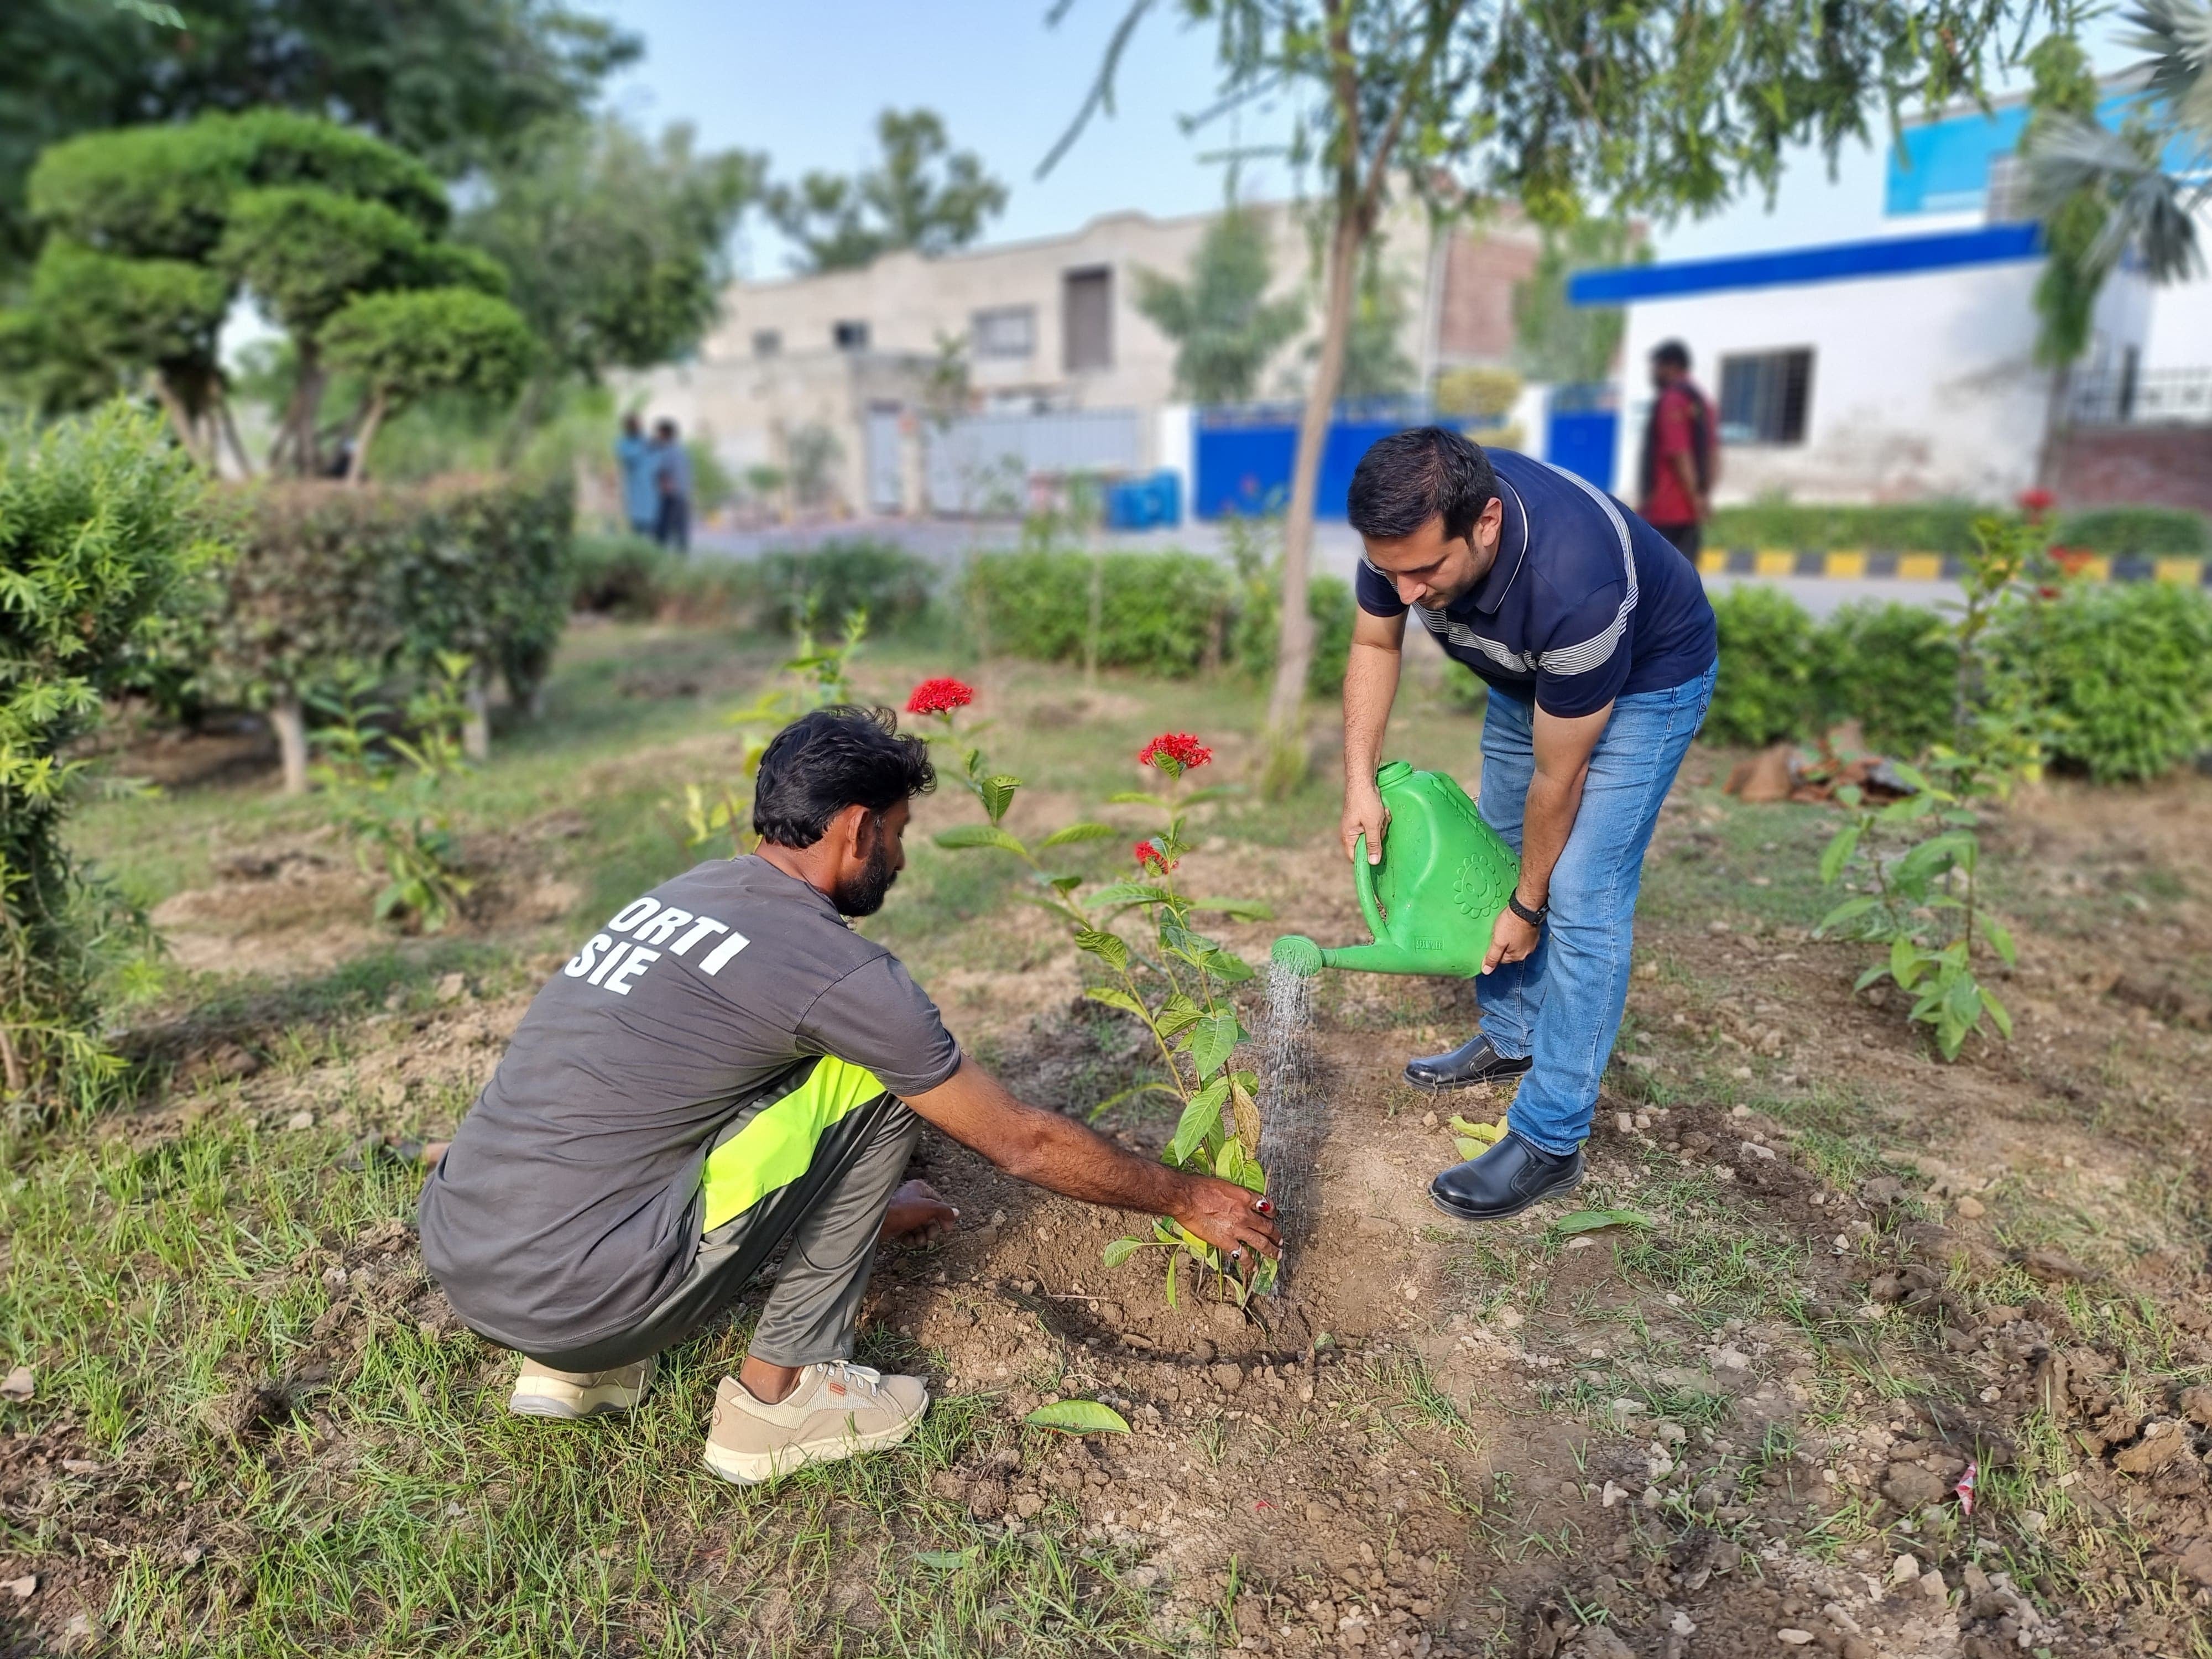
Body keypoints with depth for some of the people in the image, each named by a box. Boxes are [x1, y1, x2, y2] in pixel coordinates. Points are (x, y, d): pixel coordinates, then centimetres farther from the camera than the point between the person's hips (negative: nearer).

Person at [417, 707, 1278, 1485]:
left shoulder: (683, 893, 12)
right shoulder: (839, 968, -13)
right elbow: (1023, 1144, -2)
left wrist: (861, 1205, 38)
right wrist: (1189, 1198, 14)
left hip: (450, 1252, 8)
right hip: (570, 1295, -8)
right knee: (883, 1082, -3)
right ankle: (778, 1395, 8)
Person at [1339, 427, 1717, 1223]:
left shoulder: (1572, 585, -44)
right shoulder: (1405, 527, -27)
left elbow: (1558, 777, -29)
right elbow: (1375, 645, -6)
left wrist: (1528, 904, -15)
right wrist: (1360, 782, -16)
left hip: (1645, 680, -7)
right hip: (1525, 672, 7)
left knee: (1580, 902, -13)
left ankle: (1550, 1143, -4)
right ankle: (1512, 1037, 34)